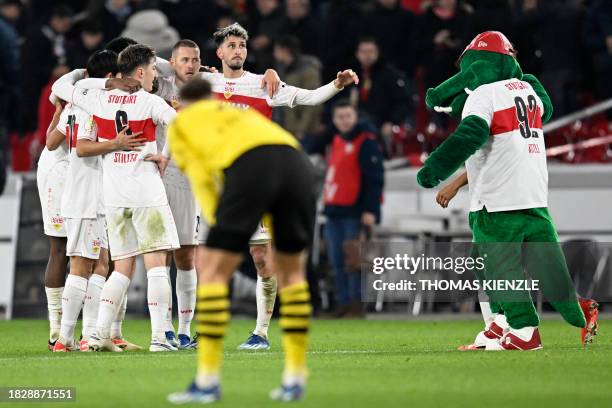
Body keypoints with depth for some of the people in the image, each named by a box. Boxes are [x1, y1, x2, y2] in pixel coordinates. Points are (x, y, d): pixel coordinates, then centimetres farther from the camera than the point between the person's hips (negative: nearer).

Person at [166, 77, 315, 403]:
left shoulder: (179, 123, 28)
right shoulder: (239, 111, 41)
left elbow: (201, 179, 12)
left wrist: (218, 228, 8)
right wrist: (274, 237, 31)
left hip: (248, 164, -5)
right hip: (295, 159, 5)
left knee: (211, 269, 5)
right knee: (290, 270, 20)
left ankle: (207, 381, 0)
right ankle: (295, 379, 17)